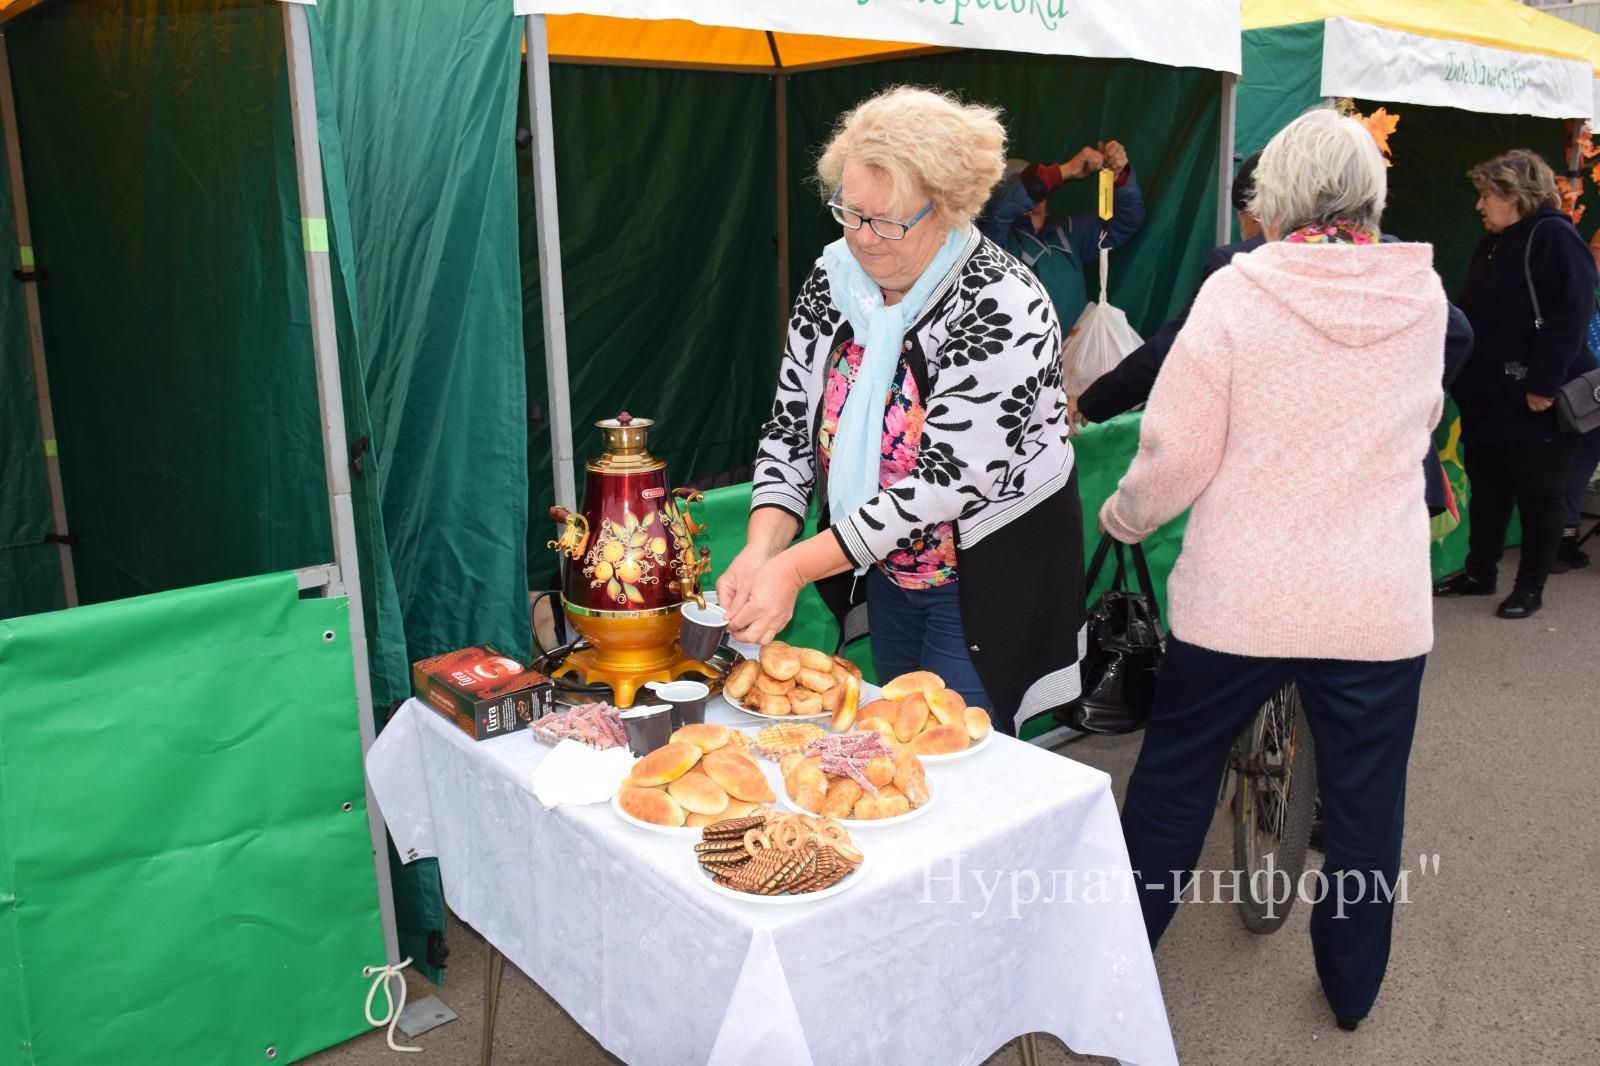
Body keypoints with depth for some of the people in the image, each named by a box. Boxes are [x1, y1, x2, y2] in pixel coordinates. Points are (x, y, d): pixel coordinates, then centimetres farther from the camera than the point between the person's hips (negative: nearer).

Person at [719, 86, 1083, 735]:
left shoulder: (1002, 308, -24)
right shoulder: (833, 280, -5)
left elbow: (945, 483, -29)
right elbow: (790, 426, -3)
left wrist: (795, 567, -30)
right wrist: (761, 550, -19)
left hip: (989, 578, -6)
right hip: (885, 570, 6)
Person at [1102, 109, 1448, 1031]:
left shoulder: (1236, 291, -11)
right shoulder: (1423, 293, 0)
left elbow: (1179, 452, -11)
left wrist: (1126, 516, 7)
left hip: (1238, 598, -2)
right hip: (1382, 604, 2)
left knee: (1176, 771, 16)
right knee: (1365, 793, 17)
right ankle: (1353, 984, 34)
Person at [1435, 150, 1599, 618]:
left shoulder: (1554, 237, -12)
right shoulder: (1493, 244, 14)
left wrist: (1543, 385, -24)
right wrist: (1462, 377, 12)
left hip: (1536, 402, -8)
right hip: (1489, 398, 8)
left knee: (1539, 497, 4)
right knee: (1486, 492, 16)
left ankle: (1530, 588, 14)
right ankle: (1480, 573, 28)